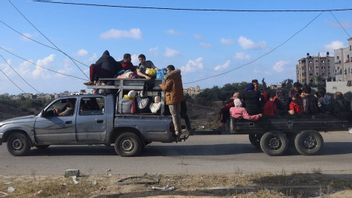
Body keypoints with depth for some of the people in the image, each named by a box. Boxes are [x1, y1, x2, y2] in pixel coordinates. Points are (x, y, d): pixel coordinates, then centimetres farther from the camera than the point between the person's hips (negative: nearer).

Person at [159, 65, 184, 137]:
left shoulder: (170, 78, -17)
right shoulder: (177, 76, 10)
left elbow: (165, 88, -17)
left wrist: (161, 85, 3)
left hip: (172, 98, -9)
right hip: (179, 98, 9)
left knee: (174, 115, -5)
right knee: (178, 114, 16)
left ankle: (177, 131, -5)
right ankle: (179, 130, 23)